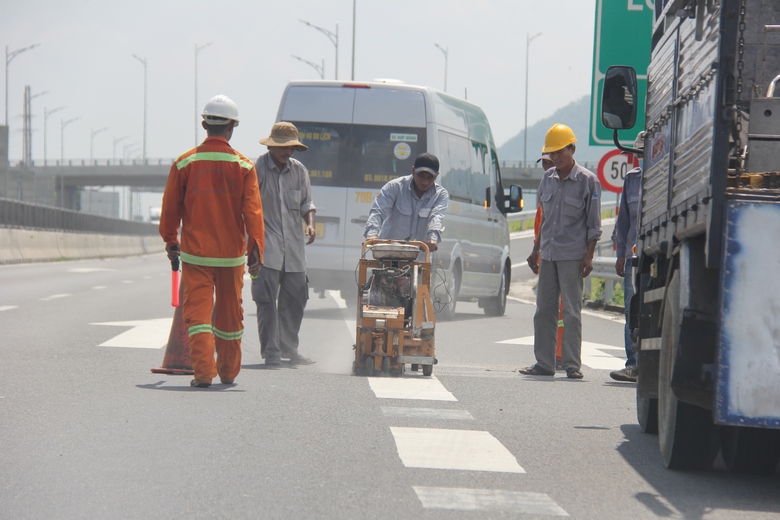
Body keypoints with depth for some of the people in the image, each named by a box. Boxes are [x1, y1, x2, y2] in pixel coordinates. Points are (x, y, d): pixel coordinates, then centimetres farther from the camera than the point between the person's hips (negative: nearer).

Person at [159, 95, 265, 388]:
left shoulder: (184, 164, -3)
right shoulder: (243, 166, -3)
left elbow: (170, 208, 4)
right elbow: (253, 211, -8)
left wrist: (170, 241, 18)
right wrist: (256, 249, -7)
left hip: (195, 253, -1)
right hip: (231, 254, 1)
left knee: (197, 311, 0)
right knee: (229, 315, 14)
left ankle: (203, 371, -15)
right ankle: (228, 372, 26)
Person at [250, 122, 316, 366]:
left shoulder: (299, 170, 10)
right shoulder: (257, 169, -4)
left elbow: (306, 203, 18)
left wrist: (310, 224, -1)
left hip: (293, 245, 5)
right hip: (266, 246, -5)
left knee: (295, 298, 6)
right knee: (267, 300, -7)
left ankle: (289, 349, 17)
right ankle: (271, 352, -2)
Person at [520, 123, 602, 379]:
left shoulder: (588, 181, -3)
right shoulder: (548, 178, 12)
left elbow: (593, 224, -3)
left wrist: (589, 256, -10)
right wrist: (535, 251, 19)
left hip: (572, 256, -6)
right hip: (548, 254, 6)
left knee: (572, 311, -4)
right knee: (544, 310, 5)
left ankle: (572, 365, -2)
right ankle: (544, 363, 10)